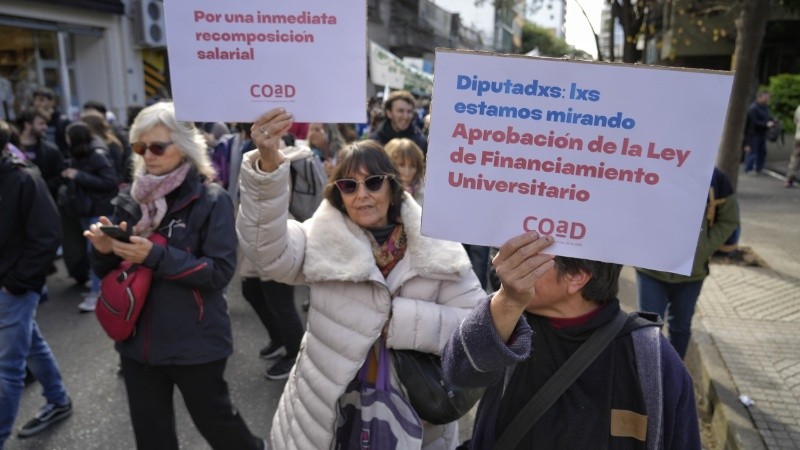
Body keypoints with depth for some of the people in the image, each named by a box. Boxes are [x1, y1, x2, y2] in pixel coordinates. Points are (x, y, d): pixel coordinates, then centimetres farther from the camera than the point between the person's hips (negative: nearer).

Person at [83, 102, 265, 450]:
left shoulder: (211, 199, -11)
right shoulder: (131, 198, 3)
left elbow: (220, 272, -19)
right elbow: (108, 272, 8)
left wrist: (156, 255, -26)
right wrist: (104, 250, -13)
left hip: (195, 343, -4)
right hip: (137, 341, 5)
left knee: (214, 419, 17)